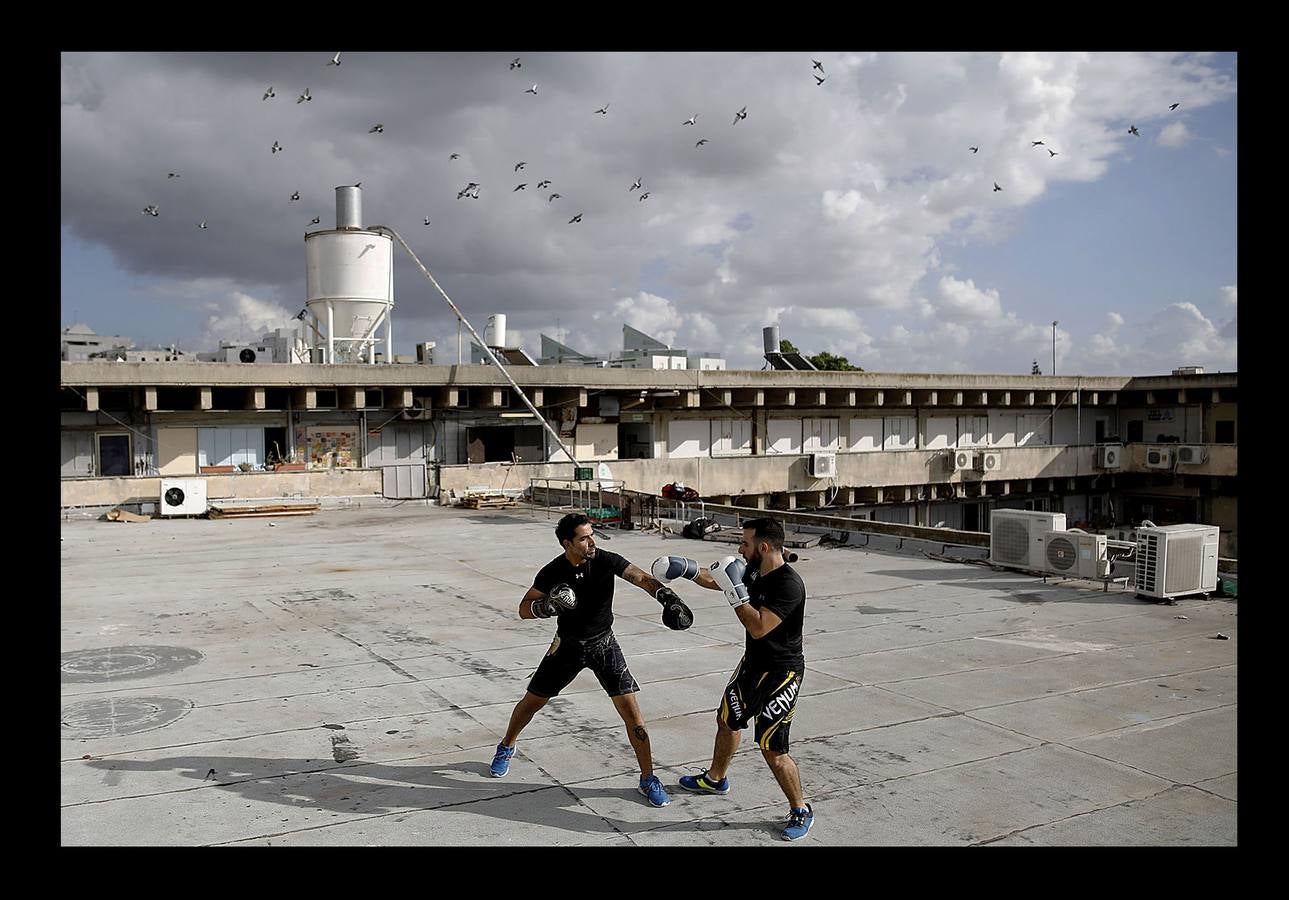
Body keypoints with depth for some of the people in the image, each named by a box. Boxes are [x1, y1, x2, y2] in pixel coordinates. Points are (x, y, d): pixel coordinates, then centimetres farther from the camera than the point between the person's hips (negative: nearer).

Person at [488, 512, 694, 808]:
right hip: (568, 645, 1)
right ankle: (506, 747, 41)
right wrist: (547, 606, -29)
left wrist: (667, 595, -53)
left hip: (603, 643, -1)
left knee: (630, 708, -11)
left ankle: (648, 778, 3)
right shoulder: (552, 572, -16)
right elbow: (524, 609, -7)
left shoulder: (606, 560, -19)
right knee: (531, 701, 11)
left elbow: (642, 578, -33)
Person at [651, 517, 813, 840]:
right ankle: (715, 779, 49)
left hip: (780, 674, -9)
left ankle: (801, 811, 12)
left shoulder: (789, 584, -28)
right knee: (727, 720, 25)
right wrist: (687, 568, 4)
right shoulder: (753, 571, -2)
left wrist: (735, 590, -32)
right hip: (752, 664, 9)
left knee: (772, 749, -8)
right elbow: (716, 580, 15)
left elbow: (759, 627, -34)